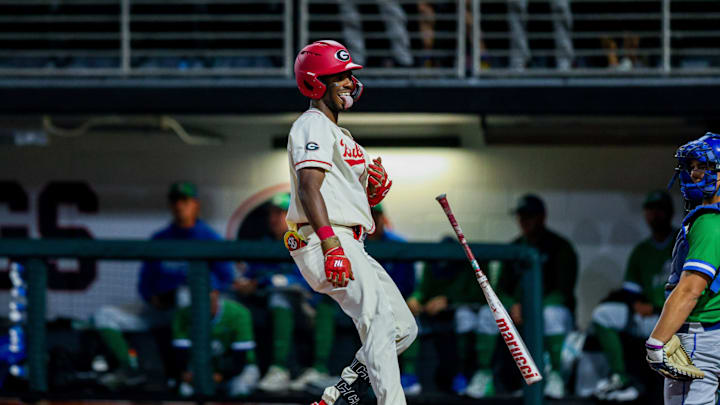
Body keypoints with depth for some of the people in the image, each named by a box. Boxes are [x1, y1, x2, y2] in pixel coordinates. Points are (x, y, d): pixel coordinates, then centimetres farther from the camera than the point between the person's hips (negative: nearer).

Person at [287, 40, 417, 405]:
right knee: (380, 320, -25)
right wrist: (331, 246, -33)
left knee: (404, 329, 8)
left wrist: (376, 187, 6)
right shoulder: (313, 126, -5)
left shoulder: (339, 134, 27)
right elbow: (309, 189, -21)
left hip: (347, 246, 10)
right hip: (321, 241, -10)